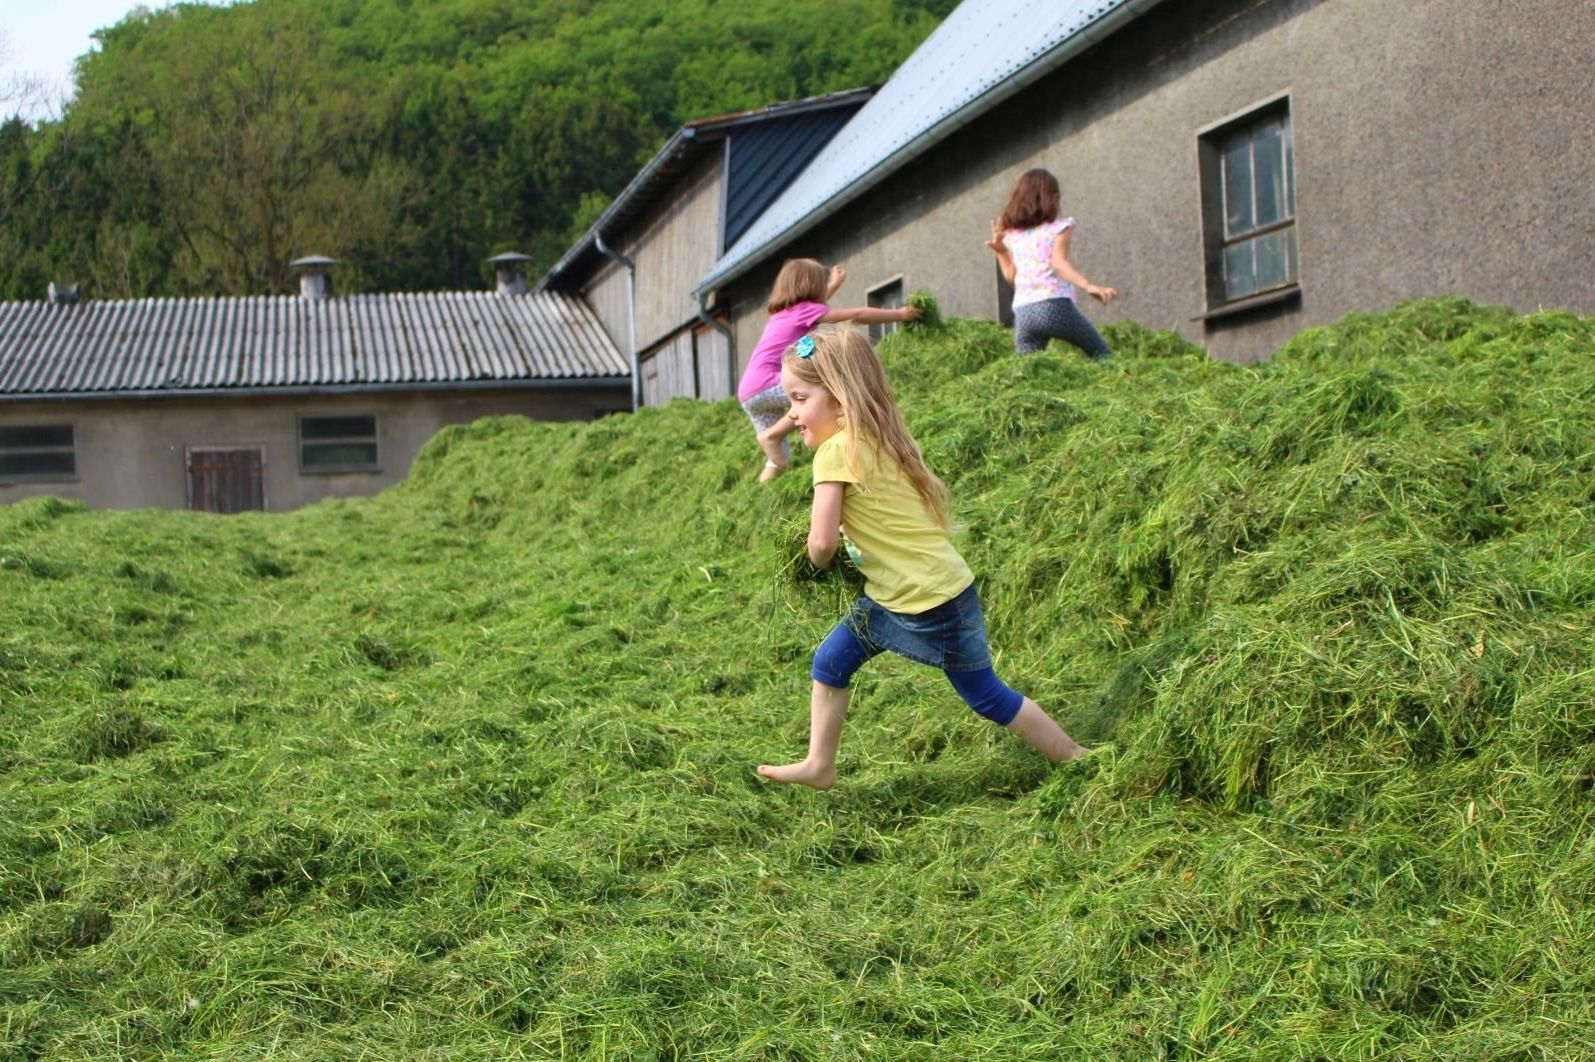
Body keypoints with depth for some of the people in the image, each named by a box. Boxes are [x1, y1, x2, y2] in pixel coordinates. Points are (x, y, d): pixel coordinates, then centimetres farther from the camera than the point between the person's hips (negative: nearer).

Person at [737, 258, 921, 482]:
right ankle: (772, 435, -17)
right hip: (765, 385, -9)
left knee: (779, 461, 15)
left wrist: (834, 284, 56)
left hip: (750, 393, 9)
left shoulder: (784, 313, 22)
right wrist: (899, 314, 11)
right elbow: (858, 314, 2)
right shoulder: (805, 310, -1)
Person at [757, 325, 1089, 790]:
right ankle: (819, 765, 25)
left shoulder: (838, 452, -20)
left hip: (933, 603, -9)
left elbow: (822, 543, -24)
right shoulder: (881, 441, 6)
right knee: (829, 664, 13)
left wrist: (819, 560, 1)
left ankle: (1077, 760, 19)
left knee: (987, 697, 5)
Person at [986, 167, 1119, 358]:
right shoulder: (1059, 227, 3)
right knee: (1101, 354, 13)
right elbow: (1059, 262, -15)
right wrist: (1089, 286, -25)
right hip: (1056, 306, -4)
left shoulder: (1012, 235, 15)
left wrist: (1000, 250, 24)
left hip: (1023, 313, 4)